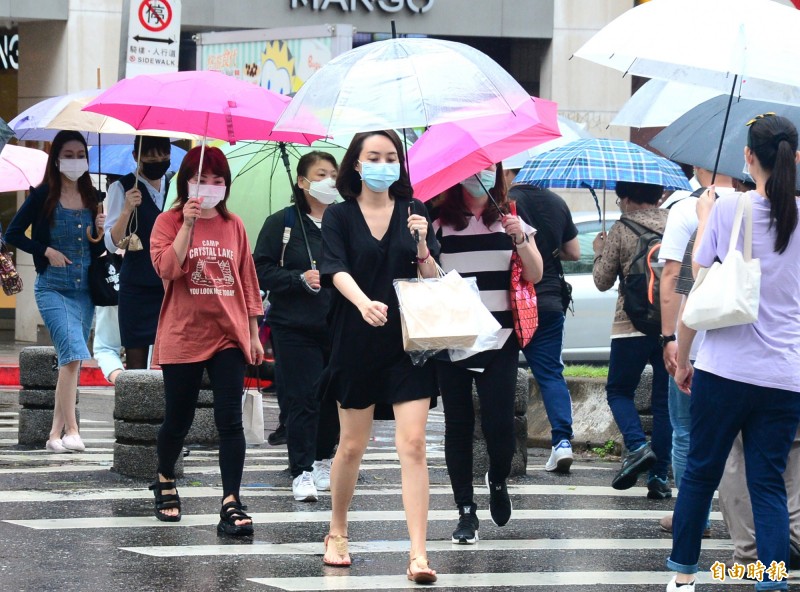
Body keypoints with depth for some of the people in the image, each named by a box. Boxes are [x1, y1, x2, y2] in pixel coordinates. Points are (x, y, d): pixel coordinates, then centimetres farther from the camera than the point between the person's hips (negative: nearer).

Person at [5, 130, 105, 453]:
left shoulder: (92, 198, 8)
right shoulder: (43, 196, -5)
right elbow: (12, 234, -4)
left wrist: (101, 232, -6)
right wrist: (46, 251, -11)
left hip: (85, 290, 5)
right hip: (53, 289, -5)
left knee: (71, 362, 7)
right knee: (73, 355, -20)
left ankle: (56, 434, 13)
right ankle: (71, 431, -20)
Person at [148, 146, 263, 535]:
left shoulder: (233, 225, 9)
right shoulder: (169, 222, -1)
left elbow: (247, 281, 12)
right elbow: (167, 269, -17)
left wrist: (254, 334, 11)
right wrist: (189, 223, -20)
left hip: (228, 336, 2)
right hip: (183, 337, -2)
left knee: (230, 421, -7)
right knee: (178, 419, 9)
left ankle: (231, 503, -11)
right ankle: (165, 482, 35)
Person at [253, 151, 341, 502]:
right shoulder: (282, 223, 0)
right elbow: (261, 271, -3)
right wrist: (300, 279, -15)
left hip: (338, 326, 3)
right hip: (295, 327, -3)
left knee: (335, 398, 7)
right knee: (303, 400, -7)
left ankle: (323, 461, 25)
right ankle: (301, 473, -2)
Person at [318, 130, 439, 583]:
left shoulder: (413, 213, 6)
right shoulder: (340, 216, 1)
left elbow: (434, 281, 4)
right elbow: (338, 271, -14)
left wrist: (422, 246, -16)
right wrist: (364, 303, -34)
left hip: (409, 343, 0)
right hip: (358, 343, 0)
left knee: (413, 445, -10)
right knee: (352, 446, 11)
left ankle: (419, 554, -15)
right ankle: (337, 534, 32)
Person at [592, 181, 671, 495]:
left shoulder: (621, 231, -5)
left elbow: (603, 281, 3)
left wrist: (599, 253, 20)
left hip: (632, 326, -3)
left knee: (619, 390, 12)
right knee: (664, 399, 9)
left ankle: (638, 446, -13)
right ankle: (659, 474, 5)